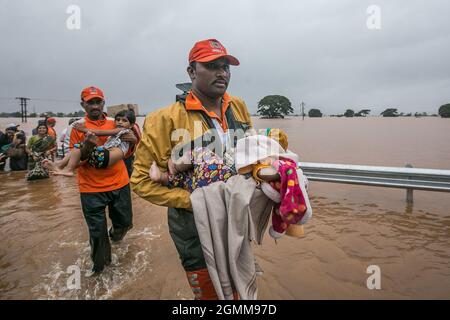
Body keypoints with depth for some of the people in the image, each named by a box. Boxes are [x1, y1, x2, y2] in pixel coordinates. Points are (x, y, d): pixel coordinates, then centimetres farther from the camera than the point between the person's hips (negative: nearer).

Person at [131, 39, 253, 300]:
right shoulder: (168, 119, -19)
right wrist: (192, 200, -20)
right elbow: (142, 180, -14)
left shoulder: (239, 108, -1)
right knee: (209, 292, 17)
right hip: (195, 227, -5)